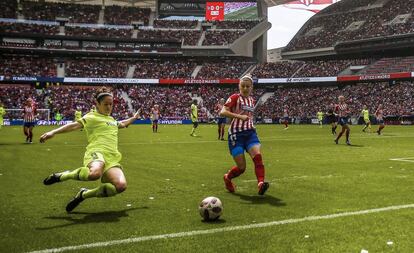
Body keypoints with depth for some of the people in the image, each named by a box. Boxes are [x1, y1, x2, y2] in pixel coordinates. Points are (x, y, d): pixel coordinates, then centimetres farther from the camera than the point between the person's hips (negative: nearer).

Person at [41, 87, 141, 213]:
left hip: (112, 157, 7)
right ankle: (62, 176, -11)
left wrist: (133, 118, 63)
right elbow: (75, 125, -7)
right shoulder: (91, 117, 6)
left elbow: (121, 124, 53)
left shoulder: (112, 119, 30)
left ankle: (85, 194, -1)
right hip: (96, 151, -7)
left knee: (121, 186, -23)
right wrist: (53, 132, -20)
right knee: (94, 173, -43)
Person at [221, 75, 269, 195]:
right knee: (241, 167, -4)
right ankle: (227, 178, 26)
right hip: (236, 134, -5)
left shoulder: (251, 100, 16)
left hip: (250, 132, 5)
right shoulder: (235, 97, -3)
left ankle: (261, 183, -33)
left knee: (258, 156, -24)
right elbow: (222, 112, -17)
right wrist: (239, 116, -27)